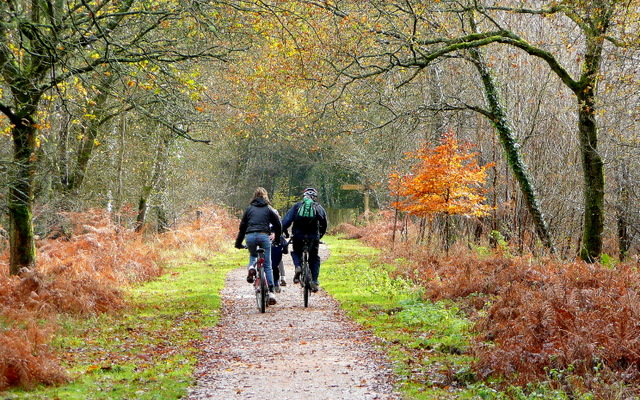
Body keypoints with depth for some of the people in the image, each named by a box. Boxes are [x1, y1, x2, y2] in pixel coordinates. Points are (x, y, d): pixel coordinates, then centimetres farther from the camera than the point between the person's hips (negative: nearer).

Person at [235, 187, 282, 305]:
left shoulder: (249, 209, 18)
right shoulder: (269, 209, 14)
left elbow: (242, 226, 17)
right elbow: (278, 224, 14)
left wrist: (238, 243, 23)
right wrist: (277, 239, 28)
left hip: (250, 236, 1)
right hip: (264, 236, -1)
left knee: (253, 255, 32)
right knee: (267, 265, 6)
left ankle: (251, 268, -1)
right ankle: (271, 292, 1)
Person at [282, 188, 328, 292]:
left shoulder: (297, 206, 13)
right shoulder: (319, 208, 16)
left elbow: (287, 219, 3)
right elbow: (324, 225, 18)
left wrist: (284, 231, 7)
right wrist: (319, 236, 30)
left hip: (298, 235, 0)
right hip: (313, 236, 0)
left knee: (296, 252, 26)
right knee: (314, 258, 16)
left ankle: (298, 267, -4)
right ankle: (314, 281, 4)